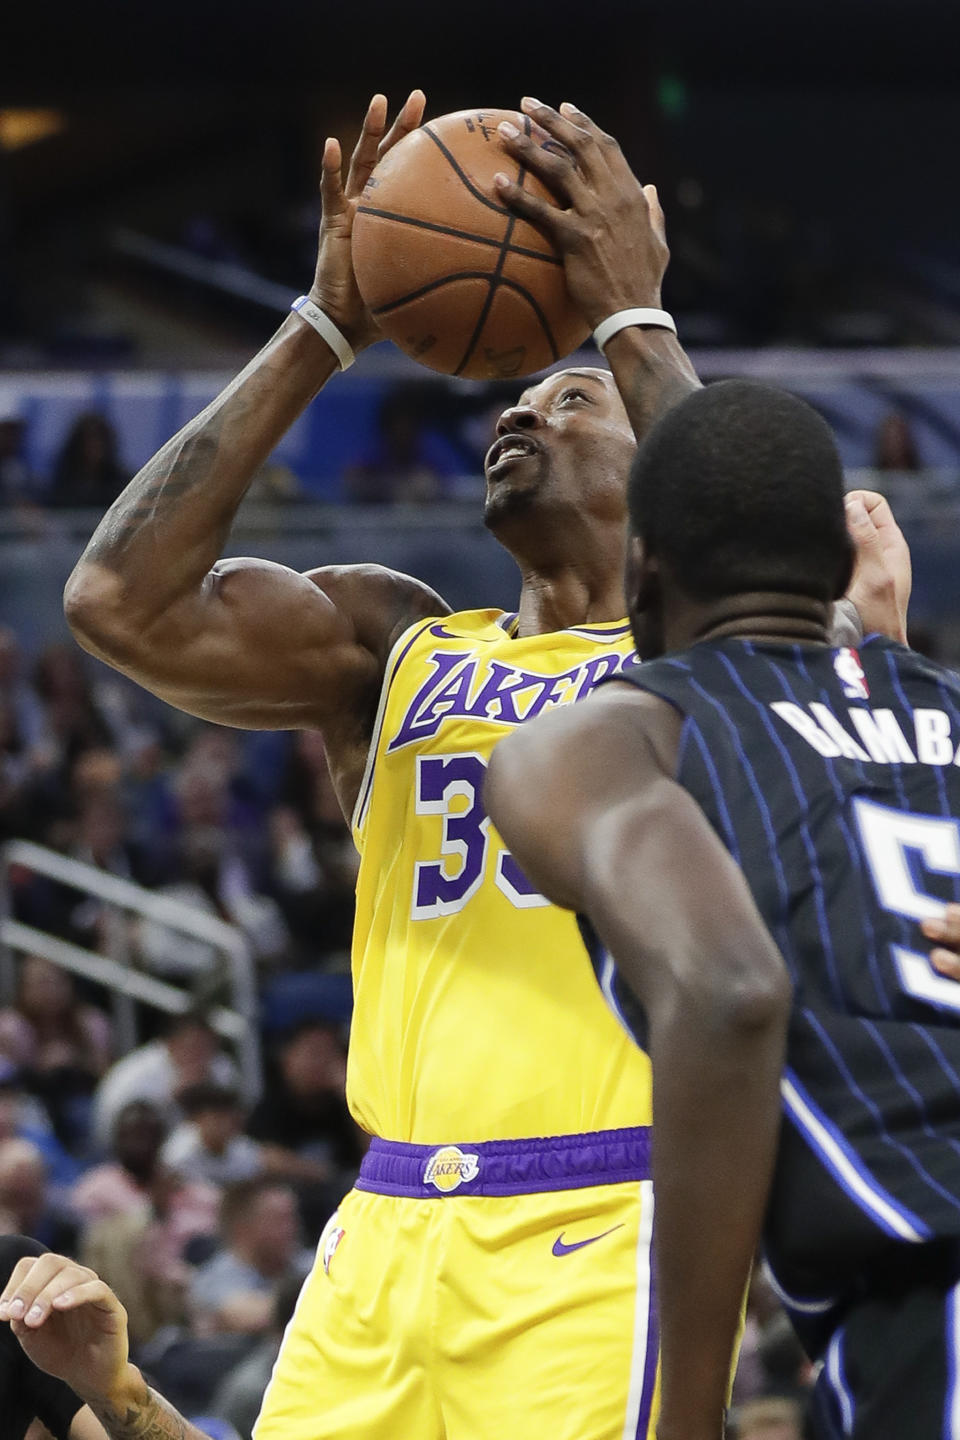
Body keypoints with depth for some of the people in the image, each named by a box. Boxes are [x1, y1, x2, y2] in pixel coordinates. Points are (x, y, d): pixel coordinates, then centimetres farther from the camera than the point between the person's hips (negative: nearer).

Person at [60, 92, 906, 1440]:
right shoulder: (394, 644, 15)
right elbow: (123, 599, 0)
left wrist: (632, 319, -14)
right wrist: (322, 332, -1)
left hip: (602, 1239, -4)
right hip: (387, 1239, 4)